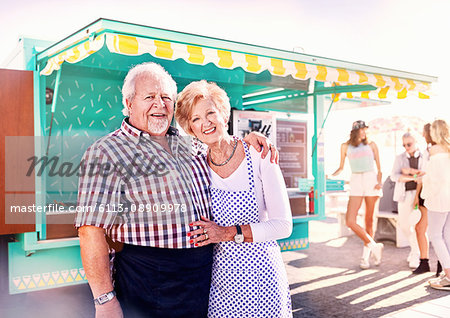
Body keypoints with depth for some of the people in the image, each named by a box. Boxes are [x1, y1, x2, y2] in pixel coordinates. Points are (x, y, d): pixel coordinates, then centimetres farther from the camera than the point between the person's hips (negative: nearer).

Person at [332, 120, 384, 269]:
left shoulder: (371, 145, 11)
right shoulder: (345, 146, 12)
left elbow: (379, 167, 10)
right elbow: (341, 167, 18)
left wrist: (379, 182, -8)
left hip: (371, 180, 0)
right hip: (356, 182, 0)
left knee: (369, 220, 4)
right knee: (350, 221, -14)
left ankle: (365, 256, 18)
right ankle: (374, 246, 2)